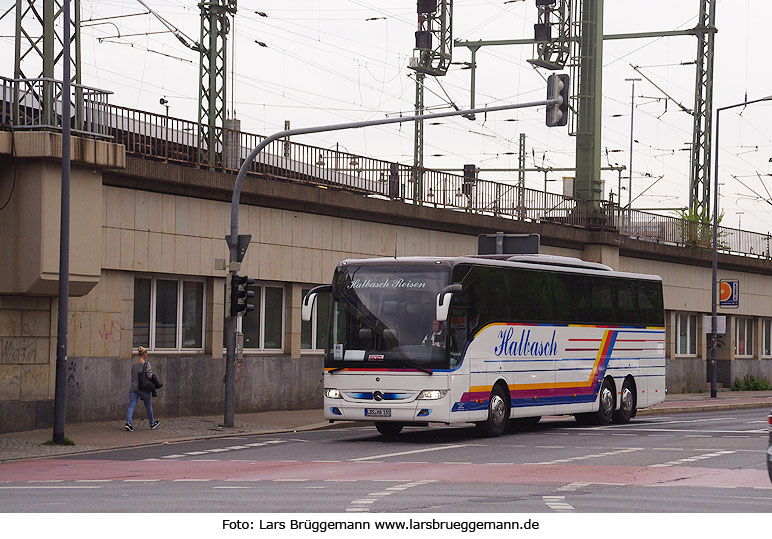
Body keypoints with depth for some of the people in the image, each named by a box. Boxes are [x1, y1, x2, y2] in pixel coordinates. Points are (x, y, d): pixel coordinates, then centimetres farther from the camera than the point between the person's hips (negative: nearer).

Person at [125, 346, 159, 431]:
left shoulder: (133, 365, 7)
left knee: (131, 406, -1)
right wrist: (152, 377, 3)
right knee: (148, 406, 15)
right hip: (144, 389, -4)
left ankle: (128, 423, -20)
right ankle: (152, 424, 31)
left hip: (134, 388, 4)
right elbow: (149, 375, -18)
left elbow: (132, 378, 12)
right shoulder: (146, 364, -10)